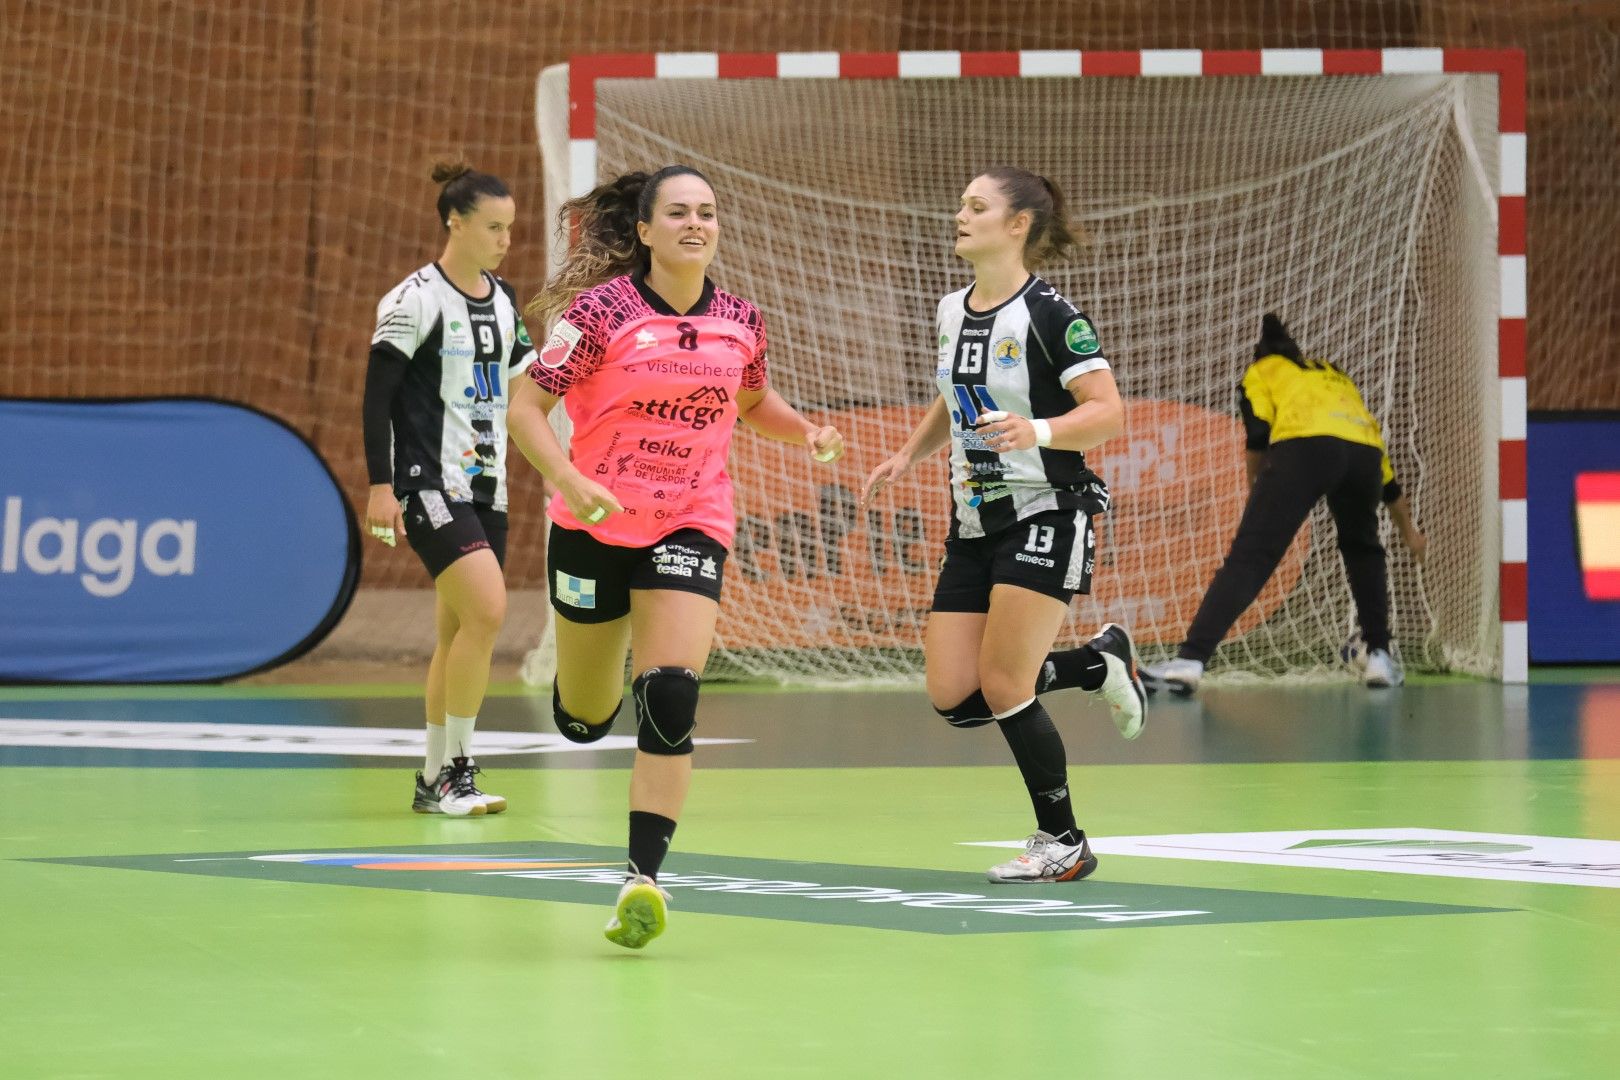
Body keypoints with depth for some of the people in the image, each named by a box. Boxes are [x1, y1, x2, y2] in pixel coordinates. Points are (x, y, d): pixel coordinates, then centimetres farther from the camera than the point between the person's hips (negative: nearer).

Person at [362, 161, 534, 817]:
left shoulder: (503, 301, 12)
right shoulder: (415, 299, -9)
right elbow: (377, 394, -10)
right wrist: (380, 485, -14)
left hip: (486, 486, 7)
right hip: (430, 484, -7)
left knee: (458, 633, 8)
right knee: (487, 609, -20)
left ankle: (435, 781, 15)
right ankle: (454, 769, -12)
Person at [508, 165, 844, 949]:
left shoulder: (739, 320, 1)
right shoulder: (602, 310, -11)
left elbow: (752, 400, 21)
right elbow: (527, 407, -11)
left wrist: (807, 430, 1)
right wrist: (568, 482, -27)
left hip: (692, 525, 1)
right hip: (595, 526, -1)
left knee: (670, 695, -19)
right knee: (584, 721, 11)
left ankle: (643, 876, -17)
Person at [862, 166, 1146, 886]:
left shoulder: (1049, 315, -13)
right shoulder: (953, 311, 10)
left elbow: (1109, 413, -17)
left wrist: (1038, 431, -33)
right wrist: (906, 457, 14)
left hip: (1044, 515, -7)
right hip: (974, 522, 8)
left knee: (1003, 689, -12)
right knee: (953, 698, -1)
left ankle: (1062, 843, 6)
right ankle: (1100, 663, 21)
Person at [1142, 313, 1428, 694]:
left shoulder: (1261, 371, 28)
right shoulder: (1336, 377, 42)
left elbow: (1258, 435, 7)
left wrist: (1256, 489, 18)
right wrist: (1409, 532, 55)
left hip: (1304, 446, -4)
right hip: (1364, 449, 4)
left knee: (1250, 557, -9)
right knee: (1363, 550, 31)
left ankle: (1190, 660, -20)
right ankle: (1379, 656, 24)